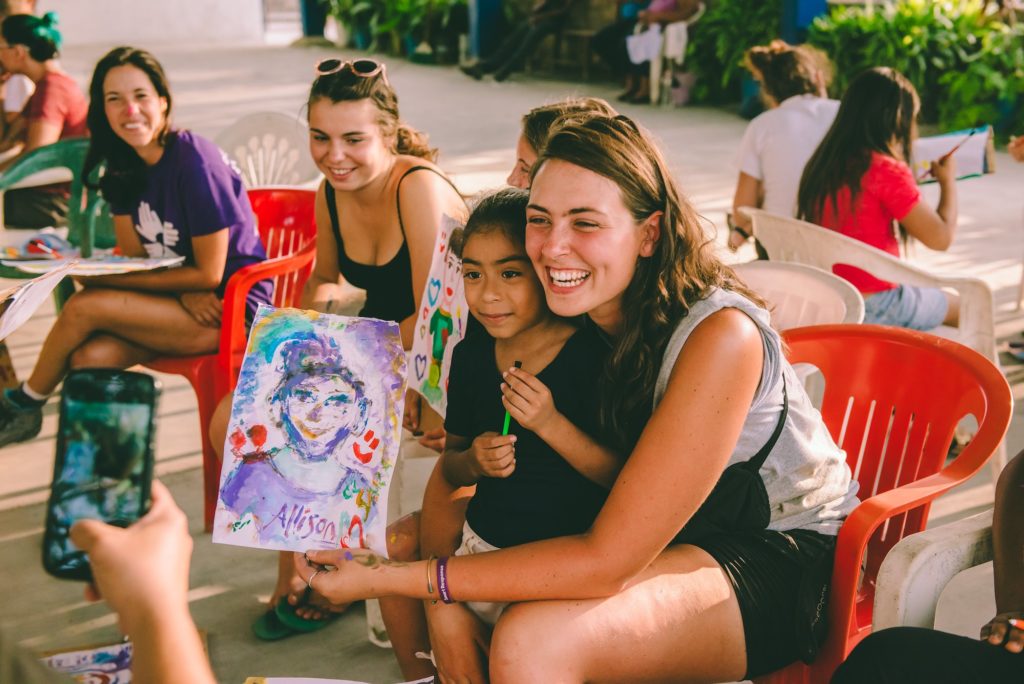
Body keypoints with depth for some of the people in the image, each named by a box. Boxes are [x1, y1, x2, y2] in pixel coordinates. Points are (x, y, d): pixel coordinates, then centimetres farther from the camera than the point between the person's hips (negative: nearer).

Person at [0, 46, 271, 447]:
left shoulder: (194, 161, -19)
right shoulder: (123, 165, 4)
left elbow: (209, 274, -17)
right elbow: (135, 259, 5)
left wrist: (103, 278, -14)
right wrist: (185, 293, -17)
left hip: (231, 308, -6)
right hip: (182, 305, 6)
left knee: (84, 307, -19)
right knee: (90, 358, -21)